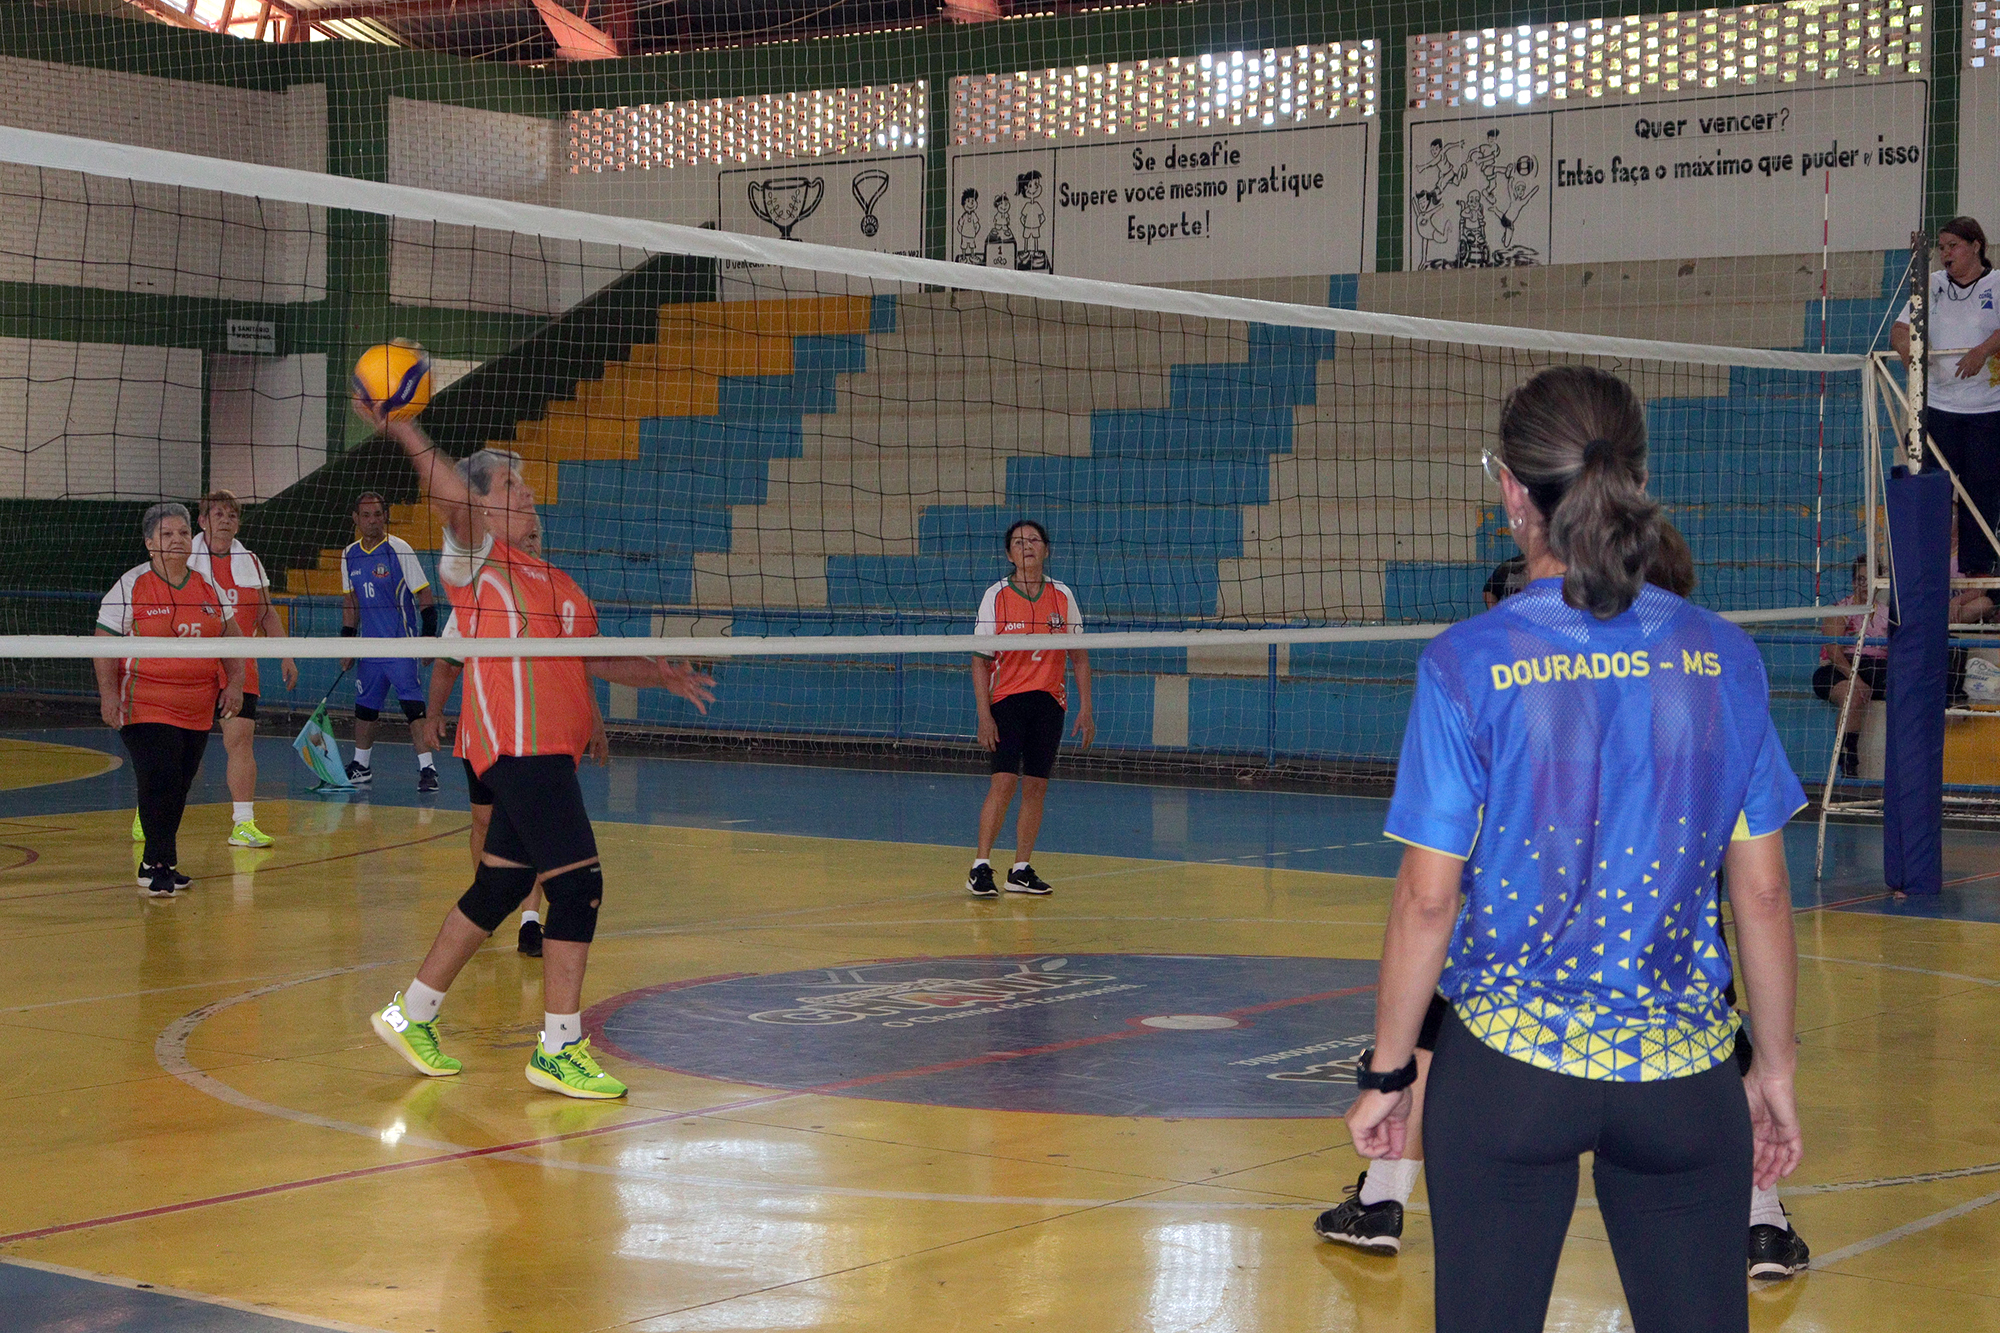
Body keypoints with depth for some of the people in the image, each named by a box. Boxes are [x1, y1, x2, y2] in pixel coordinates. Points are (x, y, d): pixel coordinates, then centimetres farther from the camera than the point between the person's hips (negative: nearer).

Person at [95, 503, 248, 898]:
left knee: (178, 789, 9)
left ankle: (157, 865, 21)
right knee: (159, 781, -15)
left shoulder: (207, 587, 10)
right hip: (145, 706, -5)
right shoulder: (131, 586, -4)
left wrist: (234, 683, 6)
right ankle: (159, 866, -7)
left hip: (197, 709, 5)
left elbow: (232, 636, 17)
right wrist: (108, 692, -15)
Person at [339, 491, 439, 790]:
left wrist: (430, 634, -14)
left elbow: (425, 594, -7)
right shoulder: (349, 555, 8)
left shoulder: (399, 549, -9)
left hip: (400, 645, -6)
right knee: (364, 706, 12)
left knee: (413, 704, -12)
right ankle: (361, 767, 26)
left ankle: (427, 768, -11)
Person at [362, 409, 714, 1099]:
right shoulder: (477, 560, -1)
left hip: (546, 750, 9)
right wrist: (400, 430, -30)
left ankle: (411, 1014, 27)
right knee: (580, 884, -12)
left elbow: (593, 656, 27)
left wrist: (658, 674, 15)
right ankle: (559, 1050, -7)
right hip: (516, 746, -9)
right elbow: (453, 497, -20)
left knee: (498, 889, 15)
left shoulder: (553, 581, 22)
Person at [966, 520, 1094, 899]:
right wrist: (983, 714, -10)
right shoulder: (996, 596, -2)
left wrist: (1085, 709, 4)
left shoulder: (1062, 596, 6)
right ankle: (980, 869, -11)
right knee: (1004, 782, -13)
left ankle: (1021, 871, 11)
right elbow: (980, 659, -2)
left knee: (1036, 786, 4)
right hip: (1007, 699, -3)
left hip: (1050, 701, 3)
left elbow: (1079, 656, 11)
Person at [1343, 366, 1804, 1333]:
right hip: (1684, 1074, 2)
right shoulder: (1721, 658, -2)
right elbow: (1763, 892, 2)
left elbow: (1428, 898, -8)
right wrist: (1775, 1068, 13)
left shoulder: (1468, 665, -10)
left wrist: (1387, 1072, 2)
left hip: (1507, 1071, -2)